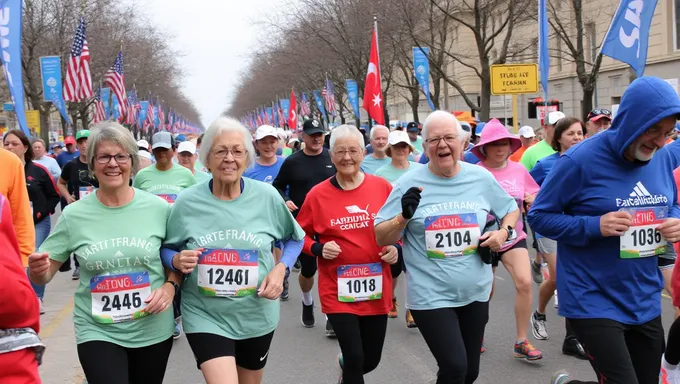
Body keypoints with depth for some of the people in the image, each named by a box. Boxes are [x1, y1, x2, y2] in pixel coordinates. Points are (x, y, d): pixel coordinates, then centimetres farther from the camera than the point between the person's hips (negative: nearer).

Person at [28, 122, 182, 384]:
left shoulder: (158, 208, -6)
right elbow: (43, 276, 0)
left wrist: (170, 286, -12)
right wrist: (36, 269, -22)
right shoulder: (74, 215, -6)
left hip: (154, 330, 1)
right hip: (98, 332, -1)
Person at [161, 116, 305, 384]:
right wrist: (177, 260, -18)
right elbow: (167, 250, 4)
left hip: (257, 316, 2)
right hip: (205, 316, -2)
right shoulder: (187, 202, -9)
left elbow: (295, 238, 6)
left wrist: (280, 269, -11)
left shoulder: (267, 197, -8)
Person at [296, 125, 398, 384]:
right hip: (337, 291, -2)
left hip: (377, 289, 3)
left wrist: (396, 248, -7)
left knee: (371, 360, 15)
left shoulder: (382, 187, -3)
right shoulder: (318, 194, -7)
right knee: (355, 358, -7)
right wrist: (318, 249, -14)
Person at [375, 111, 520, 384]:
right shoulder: (409, 184, -9)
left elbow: (511, 209, 16)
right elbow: (381, 238, -7)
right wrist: (403, 217, -26)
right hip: (430, 297, -4)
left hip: (476, 293, 4)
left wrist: (504, 232, -5)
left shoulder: (481, 178, -1)